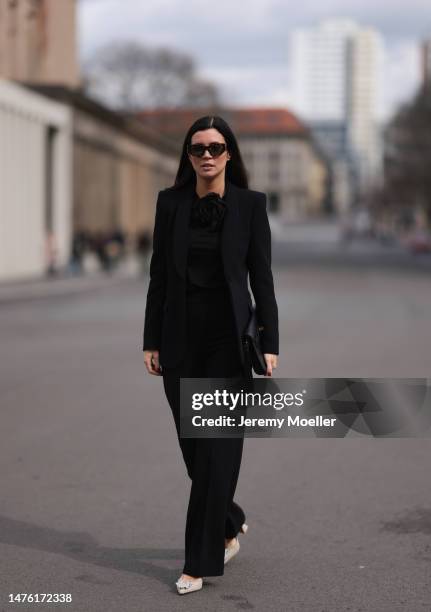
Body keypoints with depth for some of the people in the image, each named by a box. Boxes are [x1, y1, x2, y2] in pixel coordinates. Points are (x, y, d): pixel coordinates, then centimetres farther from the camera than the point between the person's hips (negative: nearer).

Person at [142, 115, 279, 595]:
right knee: (194, 446, 10)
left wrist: (270, 345, -6)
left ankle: (200, 563, 3)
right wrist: (151, 341, 3)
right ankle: (230, 524, 37)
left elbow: (262, 278, -2)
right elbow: (159, 276, 6)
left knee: (216, 448, -5)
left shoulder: (250, 204, -2)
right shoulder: (170, 202, 4)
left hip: (228, 337, -3)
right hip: (181, 336, 3)